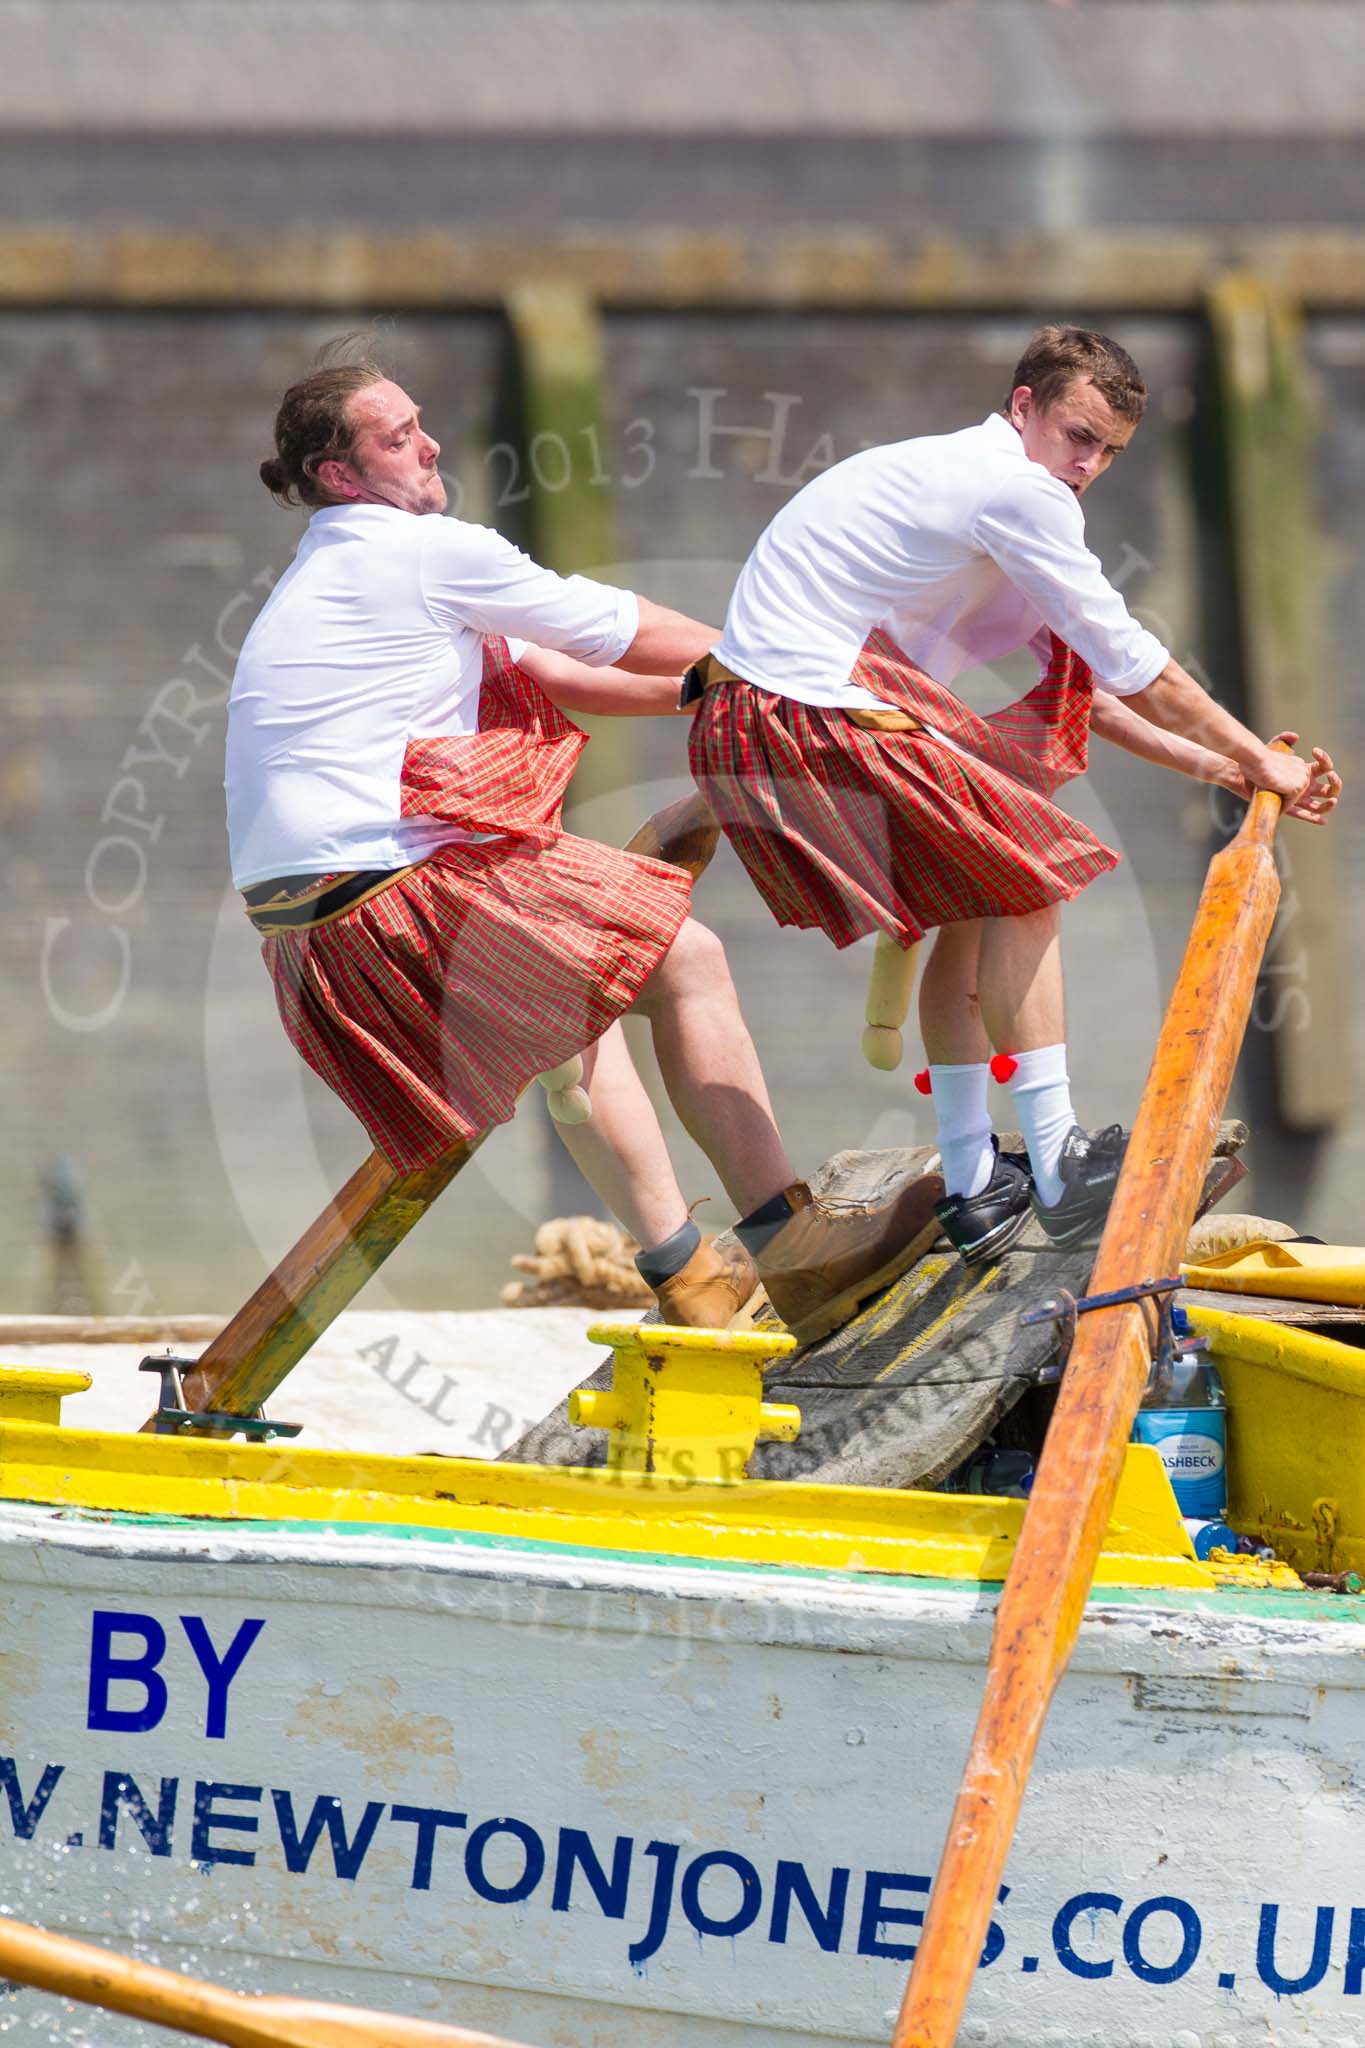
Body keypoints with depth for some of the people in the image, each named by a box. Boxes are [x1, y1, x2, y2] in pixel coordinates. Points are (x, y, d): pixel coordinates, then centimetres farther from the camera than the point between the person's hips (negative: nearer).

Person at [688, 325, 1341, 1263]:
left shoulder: (961, 484, 21)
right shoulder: (1018, 491, -12)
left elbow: (1083, 685, 24)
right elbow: (1133, 665, -7)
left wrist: (1209, 763, 18)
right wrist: (1259, 760, 4)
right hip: (810, 704, -10)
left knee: (972, 912, 16)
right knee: (1024, 887, -5)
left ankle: (972, 1185, 18)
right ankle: (1056, 1169, -5)